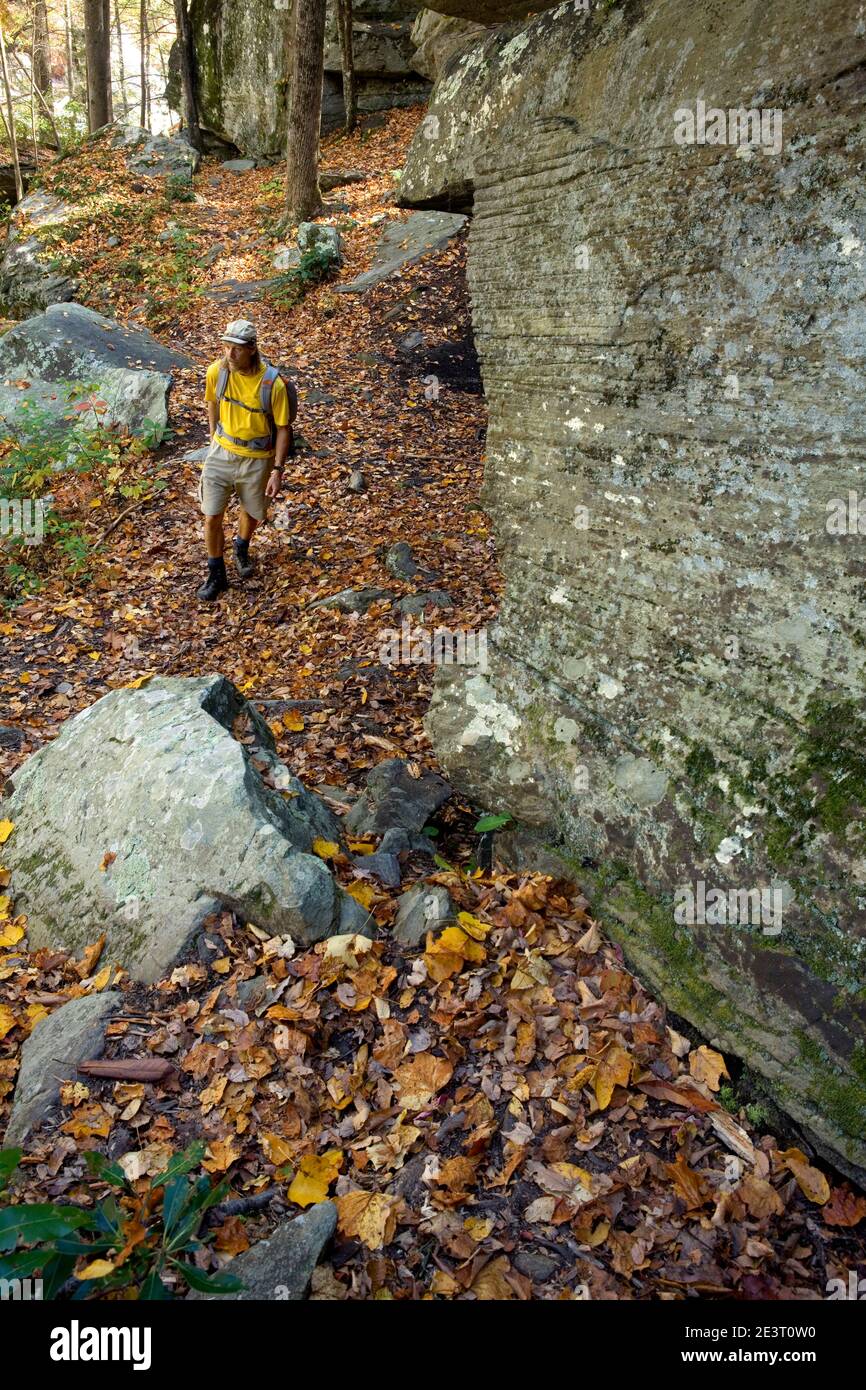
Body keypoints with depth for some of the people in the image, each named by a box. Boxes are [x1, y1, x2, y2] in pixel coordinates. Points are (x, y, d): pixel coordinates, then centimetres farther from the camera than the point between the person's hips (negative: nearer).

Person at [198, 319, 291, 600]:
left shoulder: (273, 384, -23)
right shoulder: (216, 371, -13)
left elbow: (282, 428, -13)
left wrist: (277, 470, -14)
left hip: (256, 459, -2)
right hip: (221, 453, 2)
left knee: (252, 512, 20)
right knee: (212, 517, -1)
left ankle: (241, 549, 53)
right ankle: (216, 575, 18)